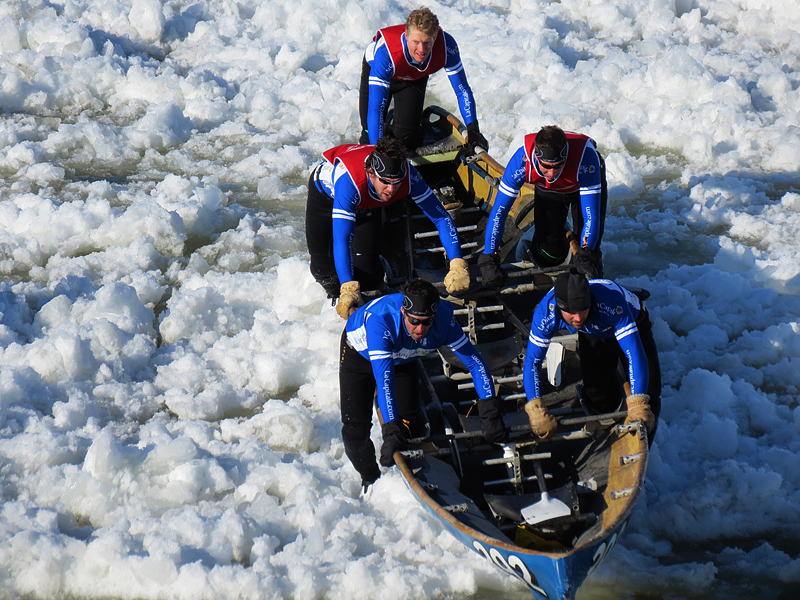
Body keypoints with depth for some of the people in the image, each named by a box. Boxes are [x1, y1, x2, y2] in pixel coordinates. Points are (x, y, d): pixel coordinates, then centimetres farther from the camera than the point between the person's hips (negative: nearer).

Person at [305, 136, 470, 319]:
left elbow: (440, 216, -32)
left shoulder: (408, 174, -38)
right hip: (326, 191, -2)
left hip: (368, 202, 2)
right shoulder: (349, 181, -50)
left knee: (368, 263, -6)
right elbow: (341, 240, -51)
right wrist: (348, 289, -61)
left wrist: (457, 264, -43)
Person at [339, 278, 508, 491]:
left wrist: (491, 414, -32)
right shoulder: (380, 320, -46)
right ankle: (370, 479, 20)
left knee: (408, 424, -8)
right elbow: (384, 378, -49)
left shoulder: (443, 322, -34)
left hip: (401, 358, 3)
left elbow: (475, 362, -26)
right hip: (360, 353, -3)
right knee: (355, 430, -9)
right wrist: (391, 431, -53)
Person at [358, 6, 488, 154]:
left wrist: (473, 131, -30)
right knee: (370, 134, -5)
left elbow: (462, 90, -24)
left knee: (407, 134, -9)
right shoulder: (385, 53, -48)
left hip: (415, 77, 2)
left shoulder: (446, 46, -39)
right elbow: (375, 109, -47)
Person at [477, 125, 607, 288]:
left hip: (583, 186, -1)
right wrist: (488, 259, -35)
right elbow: (498, 211, -32)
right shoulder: (522, 160, -40)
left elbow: (591, 215, -43)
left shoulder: (586, 157, -45)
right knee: (547, 257, -5)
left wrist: (585, 256, -54)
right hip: (547, 189, 1)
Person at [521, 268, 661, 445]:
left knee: (648, 394, -9)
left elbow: (634, 354, -49)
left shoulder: (611, 304, -48)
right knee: (597, 395, -6)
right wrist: (536, 410, -39)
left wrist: (638, 404, -57)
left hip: (635, 325, -2)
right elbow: (532, 361, -29)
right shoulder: (546, 311, -37)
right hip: (593, 334, 2)